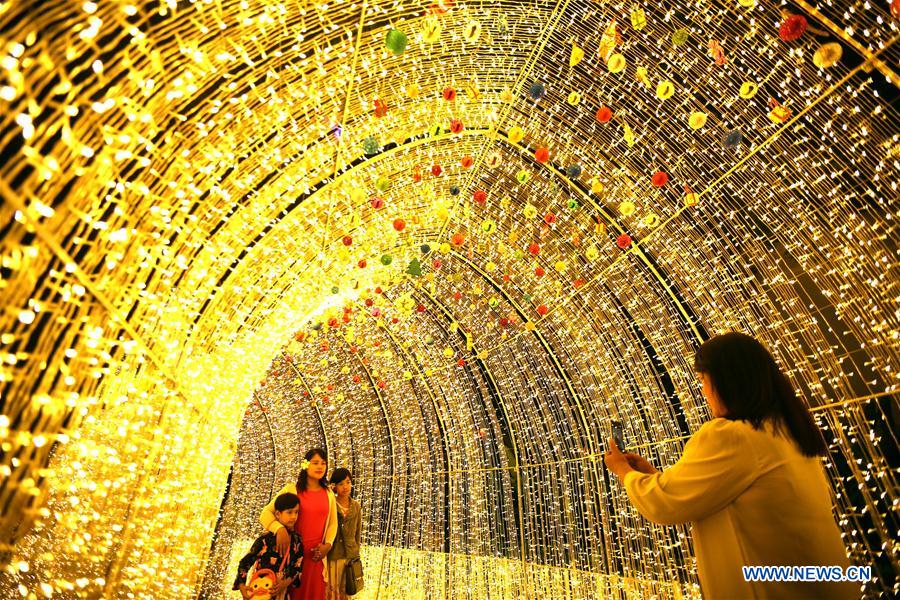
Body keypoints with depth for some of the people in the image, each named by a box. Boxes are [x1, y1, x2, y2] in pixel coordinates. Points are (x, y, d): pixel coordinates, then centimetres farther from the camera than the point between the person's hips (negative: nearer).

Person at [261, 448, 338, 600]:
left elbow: (333, 523, 12)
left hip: (317, 554, 3)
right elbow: (265, 513, -8)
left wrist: (328, 544, -3)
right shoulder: (291, 489, -6)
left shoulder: (328, 494, 5)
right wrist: (280, 529, -24)